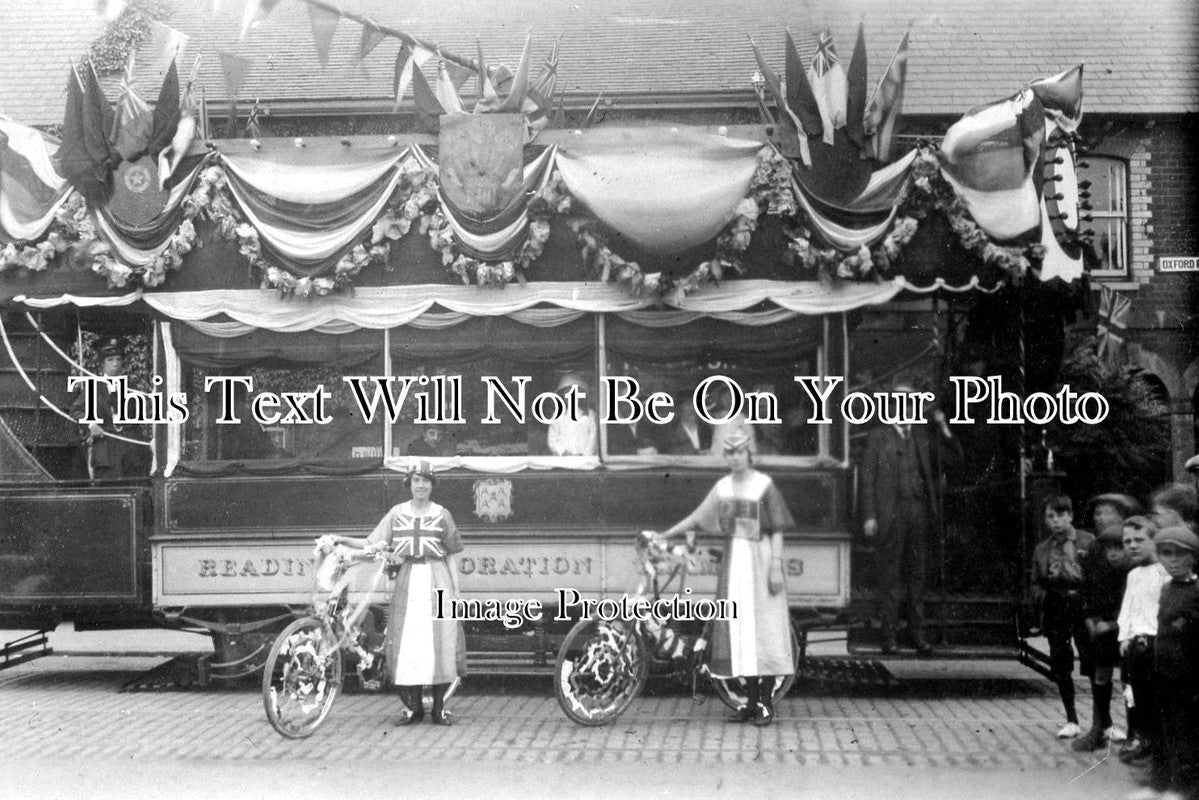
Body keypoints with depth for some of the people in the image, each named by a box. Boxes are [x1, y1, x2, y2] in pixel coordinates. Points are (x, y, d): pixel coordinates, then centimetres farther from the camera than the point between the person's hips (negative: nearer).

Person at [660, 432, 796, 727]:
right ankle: (750, 700, 13)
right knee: (738, 628, 4)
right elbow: (697, 517, 11)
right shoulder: (723, 487, 9)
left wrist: (776, 567, -13)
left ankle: (767, 702, 0)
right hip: (733, 558, 5)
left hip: (760, 557, -5)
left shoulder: (764, 485, -4)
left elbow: (778, 529, -6)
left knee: (763, 627, -5)